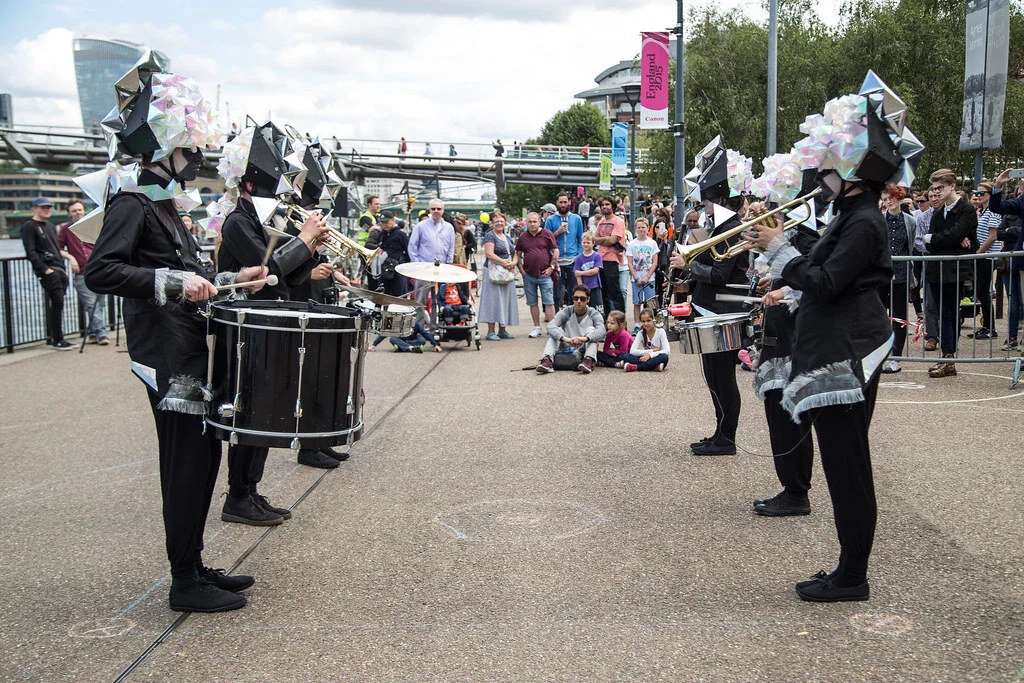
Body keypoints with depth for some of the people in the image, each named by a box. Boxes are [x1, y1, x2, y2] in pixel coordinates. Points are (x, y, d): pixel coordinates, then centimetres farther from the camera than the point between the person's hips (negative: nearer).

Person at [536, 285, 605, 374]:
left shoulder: (593, 314, -1)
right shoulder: (566, 312, 0)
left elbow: (601, 330, -23)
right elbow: (550, 326, -19)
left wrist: (585, 338, -44)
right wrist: (565, 338, -40)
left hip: (583, 353, -1)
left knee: (591, 329, -19)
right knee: (556, 330, -16)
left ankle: (589, 360, -39)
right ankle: (547, 360, -36)